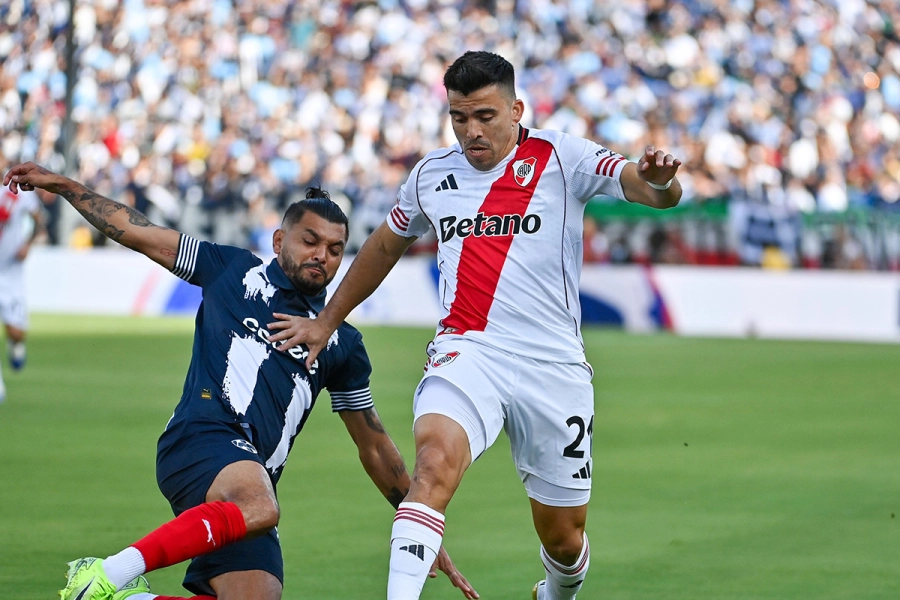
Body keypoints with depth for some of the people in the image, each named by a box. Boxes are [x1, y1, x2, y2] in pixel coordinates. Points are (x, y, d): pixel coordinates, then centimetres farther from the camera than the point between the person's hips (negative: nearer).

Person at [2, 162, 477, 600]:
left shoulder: (341, 344, 23)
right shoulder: (235, 272, 17)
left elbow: (376, 449, 27)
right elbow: (138, 233, 20)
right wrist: (59, 185, 15)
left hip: (255, 478, 5)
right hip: (202, 437, -5)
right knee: (257, 505, -38)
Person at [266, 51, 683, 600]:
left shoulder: (561, 158, 1)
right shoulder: (432, 175, 12)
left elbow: (645, 187, -15)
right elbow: (385, 247, 29)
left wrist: (658, 181, -39)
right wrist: (326, 322, 36)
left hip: (554, 364, -1)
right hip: (467, 353, 1)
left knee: (564, 539, 8)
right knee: (436, 459, -32)